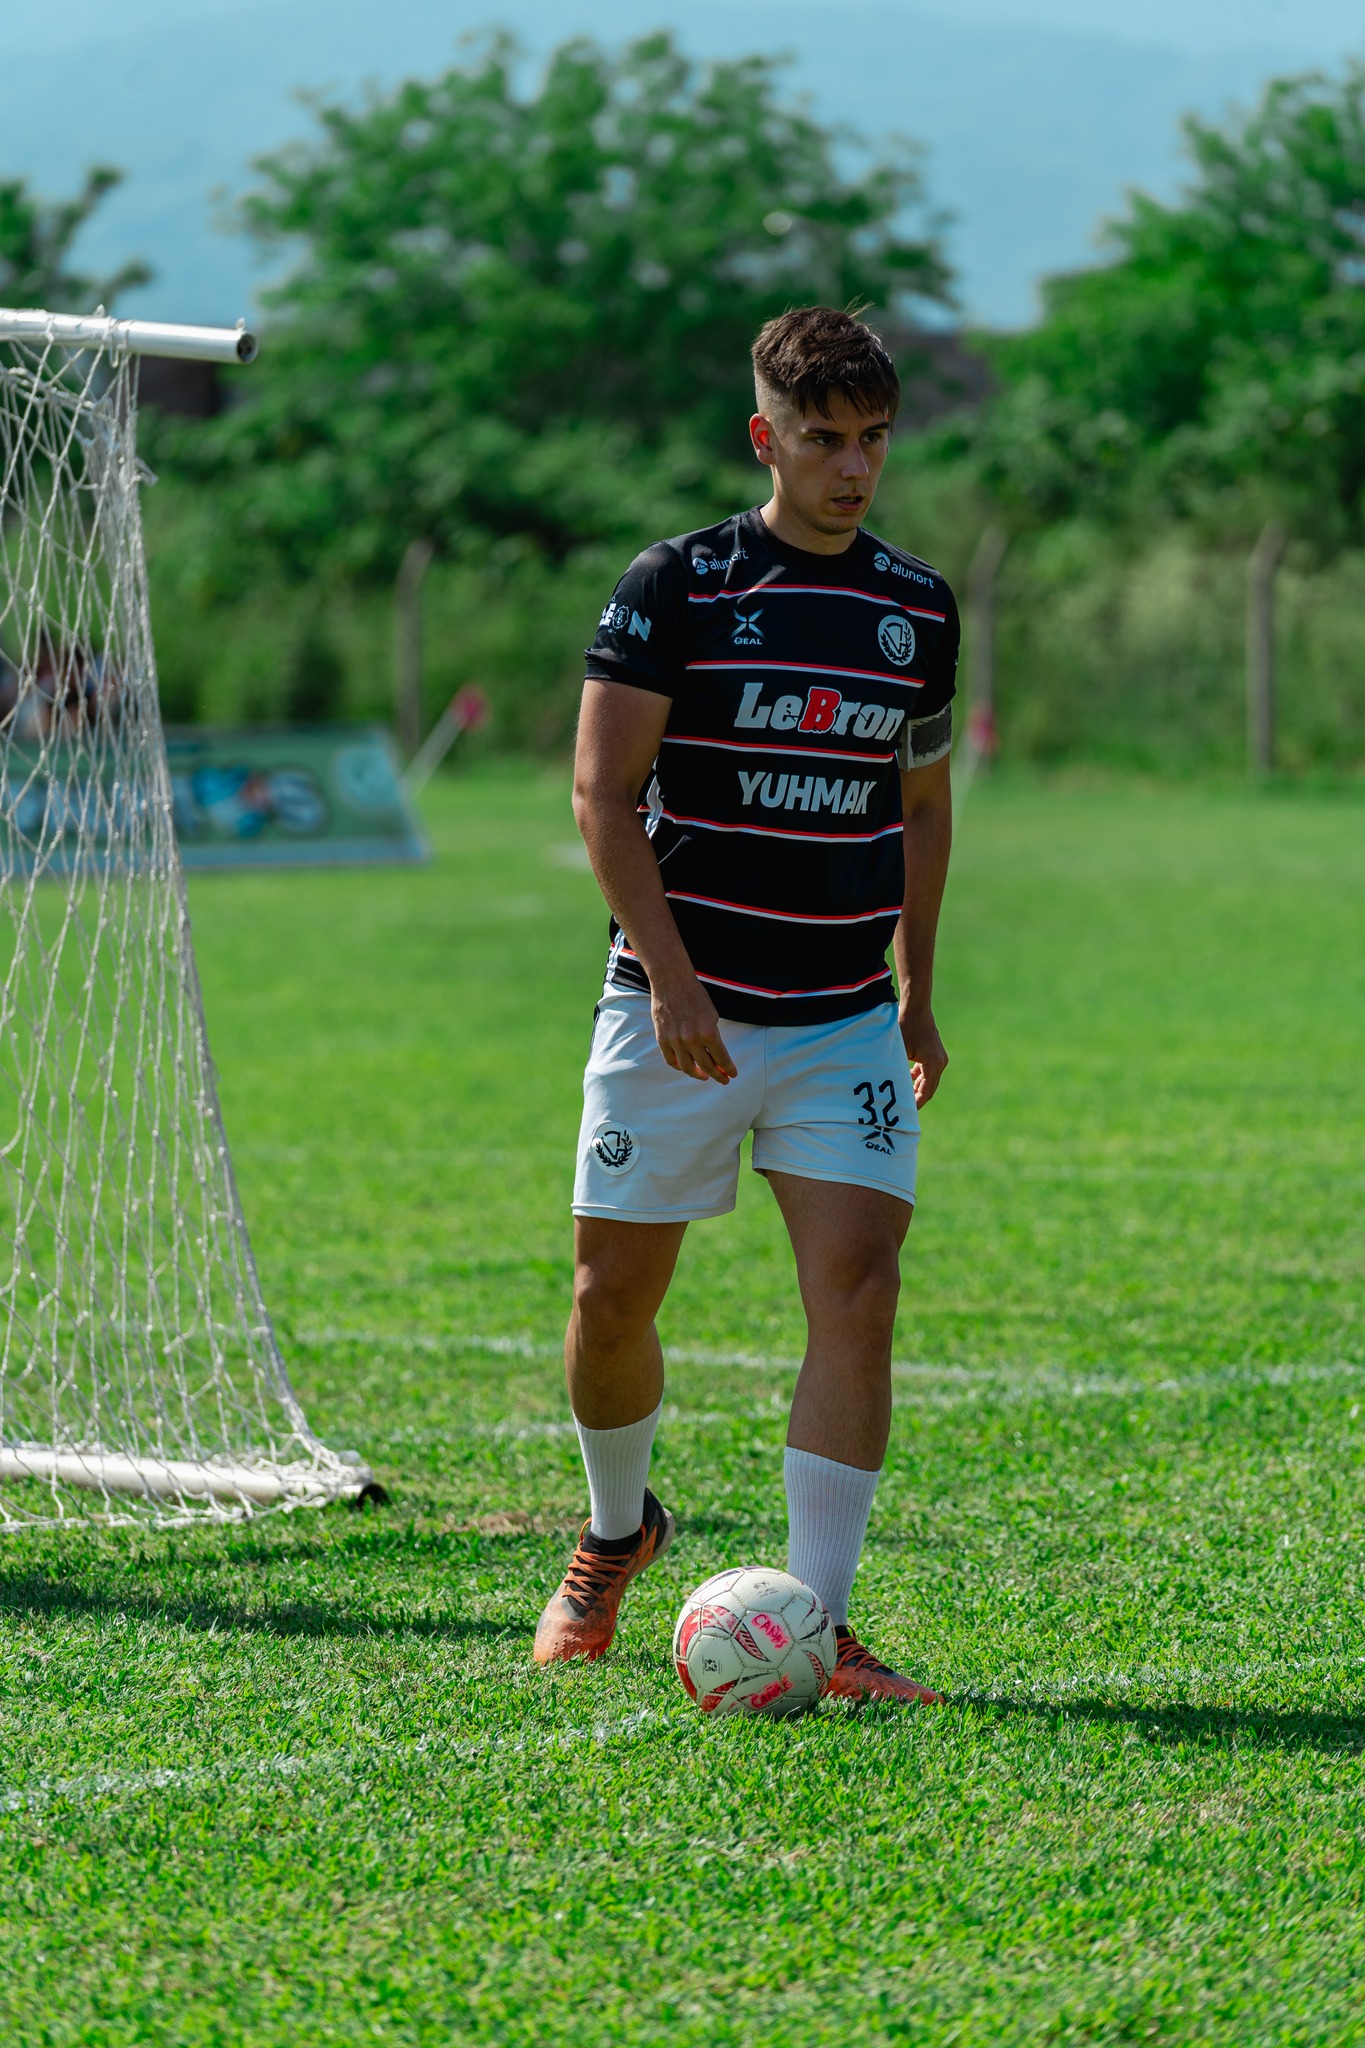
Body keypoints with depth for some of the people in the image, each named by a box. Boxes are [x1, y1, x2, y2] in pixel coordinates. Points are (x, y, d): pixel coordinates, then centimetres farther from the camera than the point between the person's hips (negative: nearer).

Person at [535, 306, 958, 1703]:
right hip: (677, 1012, -2)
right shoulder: (676, 585, -6)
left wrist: (917, 989, 16)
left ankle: (816, 1626, -11)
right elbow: (603, 790, -8)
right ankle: (615, 1536, 34)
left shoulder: (918, 608, 8)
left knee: (858, 1286, -13)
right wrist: (672, 979, -16)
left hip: (846, 1022, 3)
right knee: (613, 1297, 5)